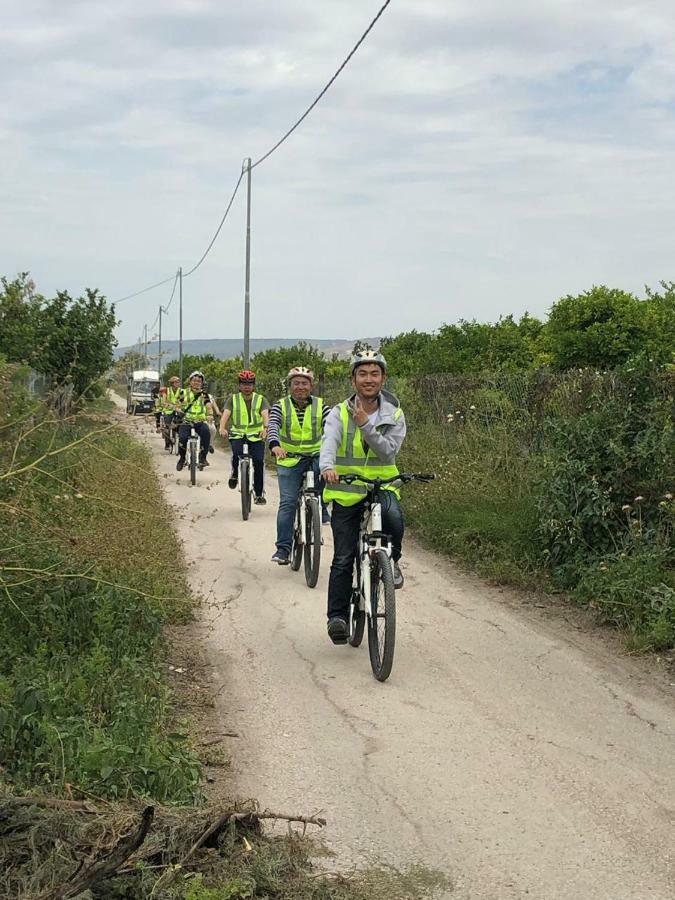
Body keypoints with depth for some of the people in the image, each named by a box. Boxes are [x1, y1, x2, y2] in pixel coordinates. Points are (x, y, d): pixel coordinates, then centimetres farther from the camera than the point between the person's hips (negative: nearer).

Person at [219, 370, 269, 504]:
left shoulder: (260, 399, 4)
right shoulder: (233, 399, 5)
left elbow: (265, 414, -13)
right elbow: (225, 414, -10)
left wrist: (265, 428, -34)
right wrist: (222, 428, -31)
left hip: (256, 436, 0)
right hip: (237, 434, 0)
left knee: (258, 461, -15)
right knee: (237, 453, -29)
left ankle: (259, 494, 0)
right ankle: (235, 473, 4)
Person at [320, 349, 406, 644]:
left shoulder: (394, 415, 2)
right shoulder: (339, 413, -2)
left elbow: (389, 452, -11)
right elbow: (329, 443, -21)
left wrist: (366, 424, -22)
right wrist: (327, 466, -42)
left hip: (382, 486, 0)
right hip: (345, 491, 0)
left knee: (393, 517, -33)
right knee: (343, 559, -3)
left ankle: (390, 560, -4)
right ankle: (337, 616, 5)